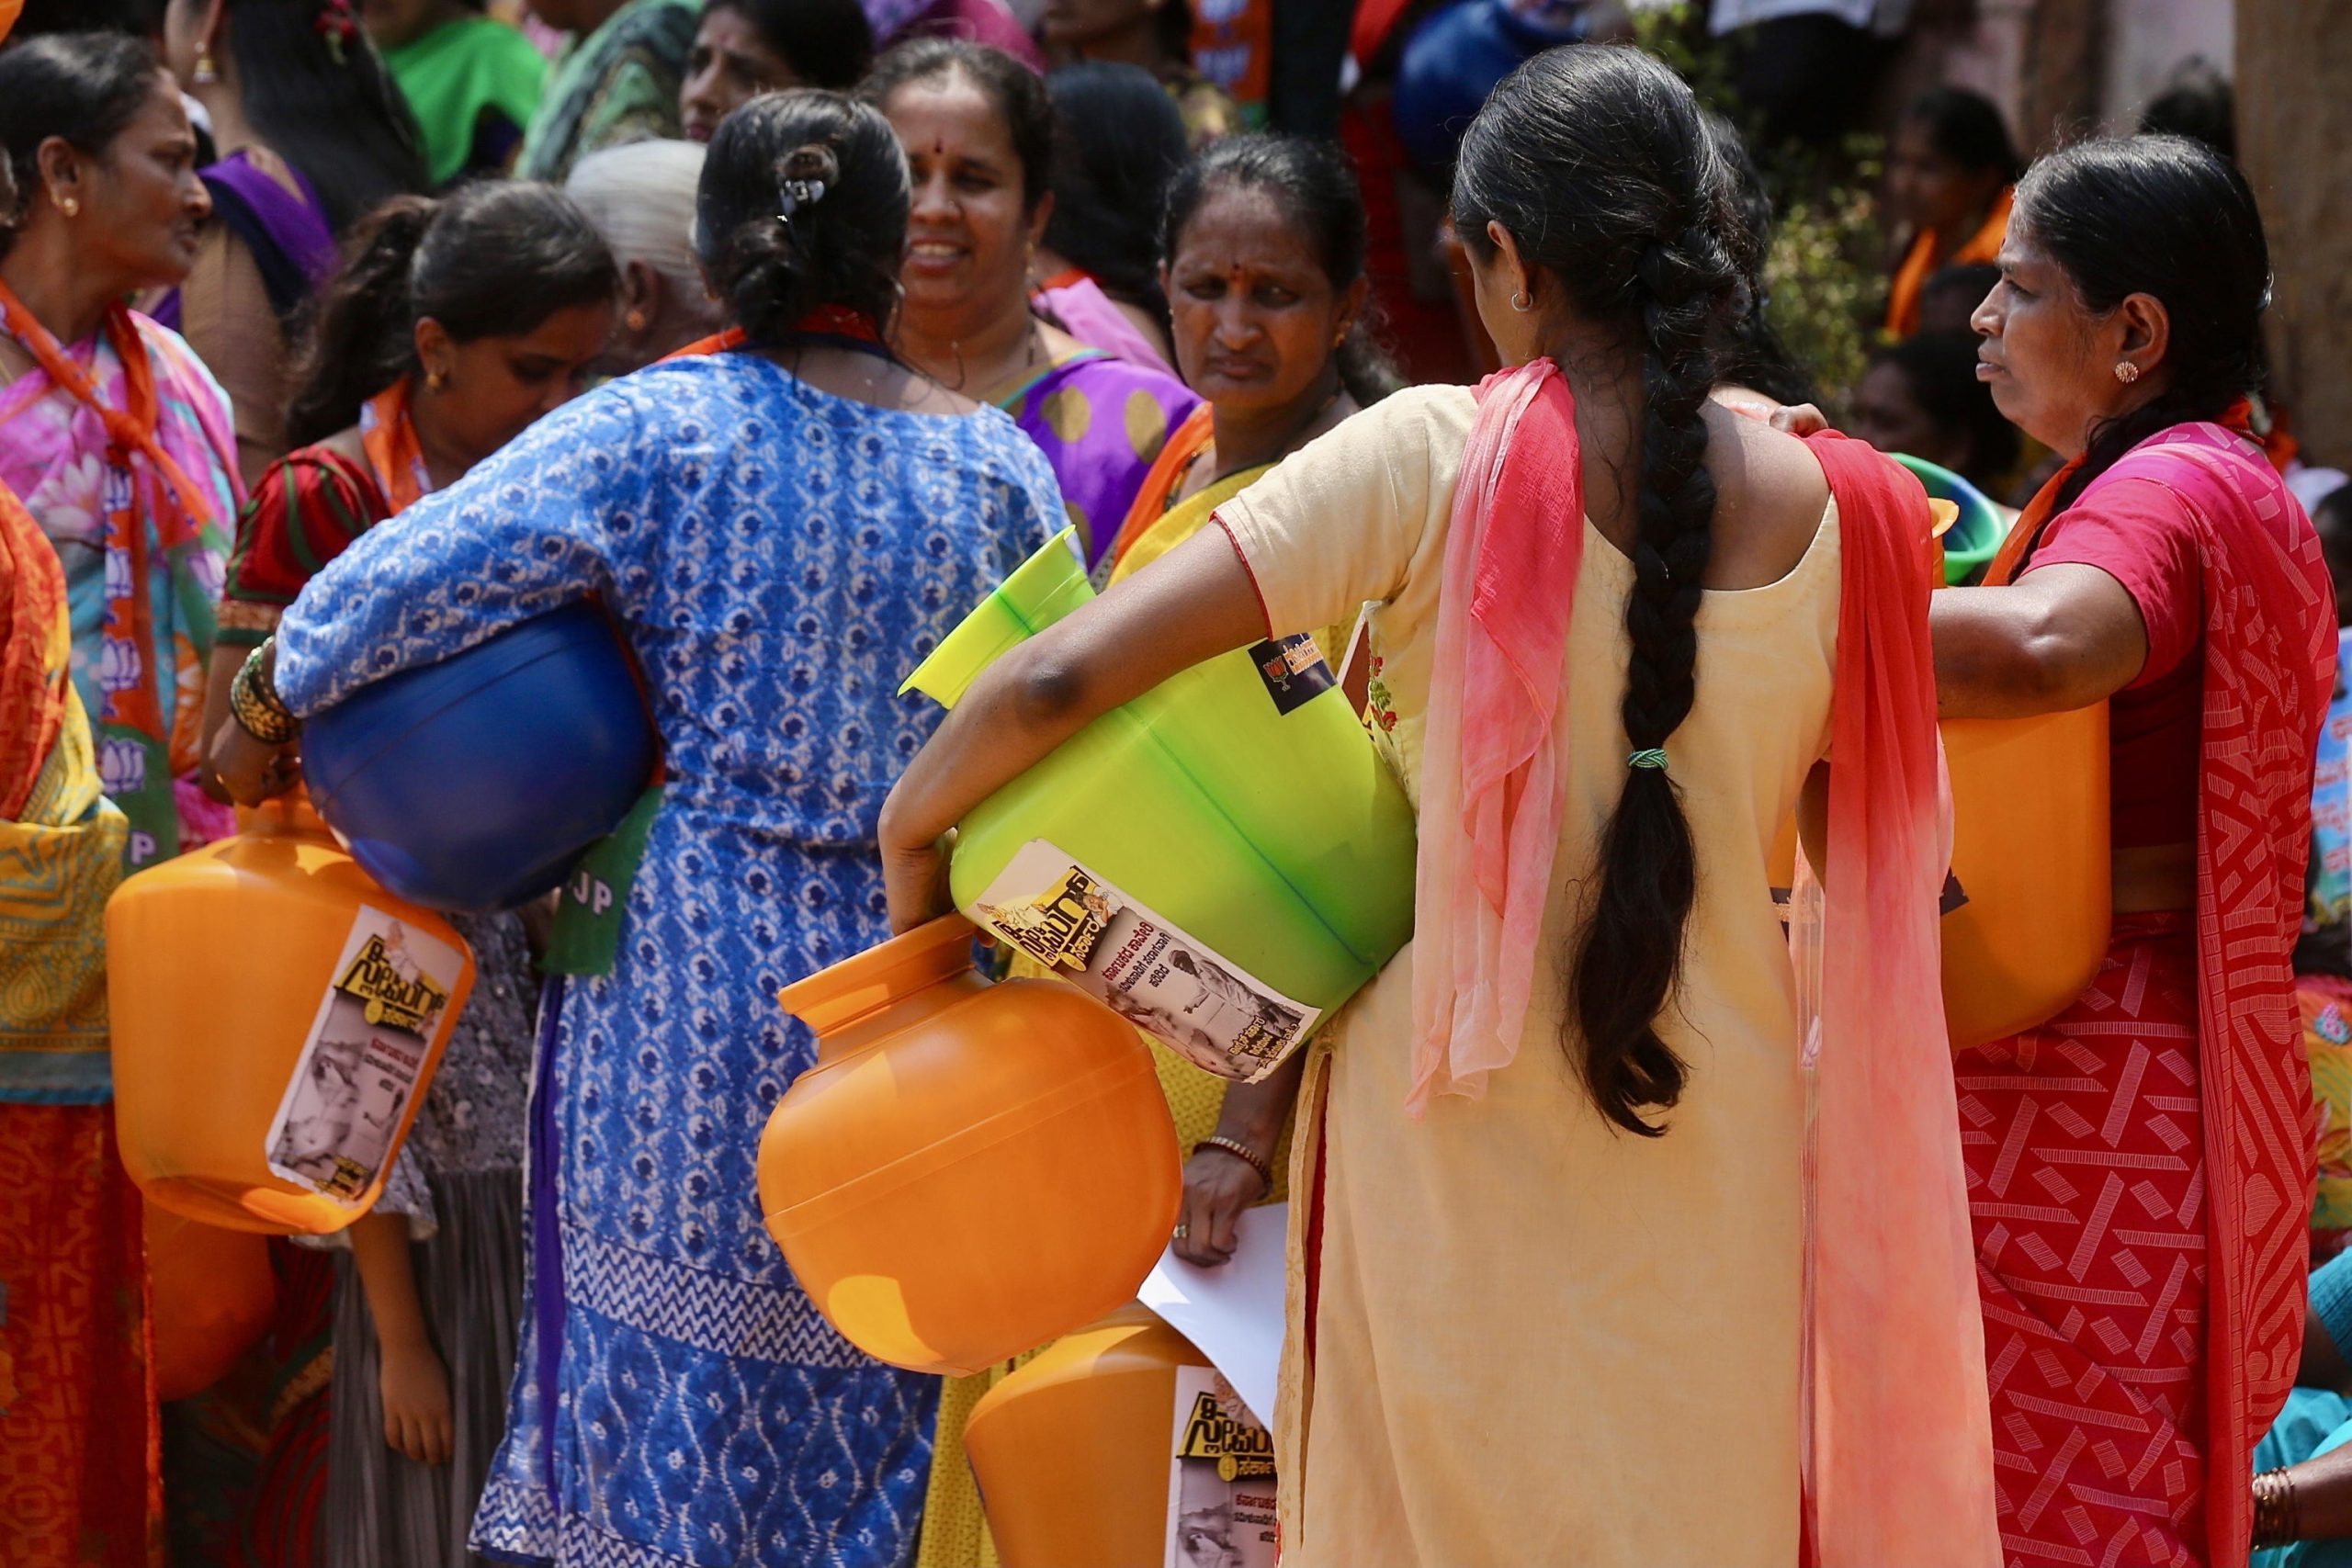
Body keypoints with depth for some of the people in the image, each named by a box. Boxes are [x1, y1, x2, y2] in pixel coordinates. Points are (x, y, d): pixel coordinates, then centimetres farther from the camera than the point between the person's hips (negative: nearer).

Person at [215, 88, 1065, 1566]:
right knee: (882, 1418, 11)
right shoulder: (1002, 468, 2)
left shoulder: (657, 433, -8)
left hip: (694, 988, -3)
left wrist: (277, 693, 5)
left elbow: (387, 592, -13)